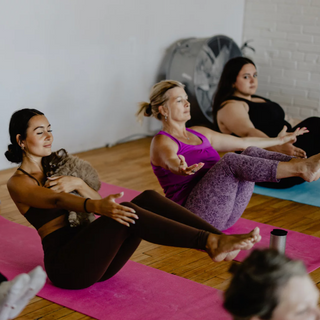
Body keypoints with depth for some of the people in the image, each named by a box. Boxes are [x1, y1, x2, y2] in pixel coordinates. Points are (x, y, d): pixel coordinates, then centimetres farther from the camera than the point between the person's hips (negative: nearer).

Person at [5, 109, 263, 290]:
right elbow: (56, 200, -24)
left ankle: (219, 240, -30)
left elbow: (97, 199, 9)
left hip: (92, 256, 7)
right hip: (65, 264, -7)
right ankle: (211, 243, -40)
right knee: (127, 213, -31)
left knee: (148, 197, -16)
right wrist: (96, 206, -44)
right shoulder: (18, 183, -2)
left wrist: (79, 183, -13)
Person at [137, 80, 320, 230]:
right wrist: (181, 168, -53)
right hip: (194, 216, -8)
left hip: (224, 215, 8)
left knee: (252, 152, -11)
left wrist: (279, 140, 37)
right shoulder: (162, 142, -4)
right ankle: (301, 169, -38)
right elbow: (171, 161, -29)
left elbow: (243, 143, 31)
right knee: (231, 161, -29)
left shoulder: (200, 134, 21)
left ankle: (302, 165, -31)